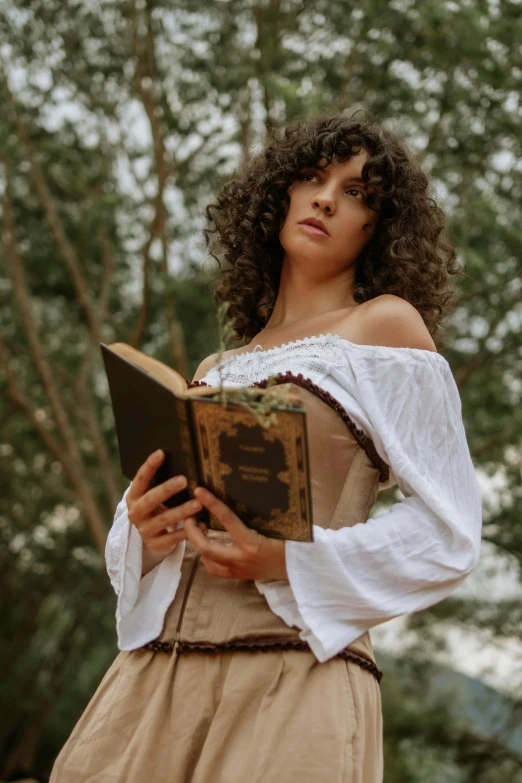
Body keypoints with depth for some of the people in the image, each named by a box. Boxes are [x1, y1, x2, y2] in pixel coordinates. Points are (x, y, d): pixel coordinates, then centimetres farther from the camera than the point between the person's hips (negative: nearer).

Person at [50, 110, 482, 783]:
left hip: (293, 677, -5)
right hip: (154, 675, 5)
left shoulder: (386, 325, 5)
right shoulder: (214, 372, 21)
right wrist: (142, 533, -4)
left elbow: (448, 533, -2)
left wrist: (286, 563, -14)